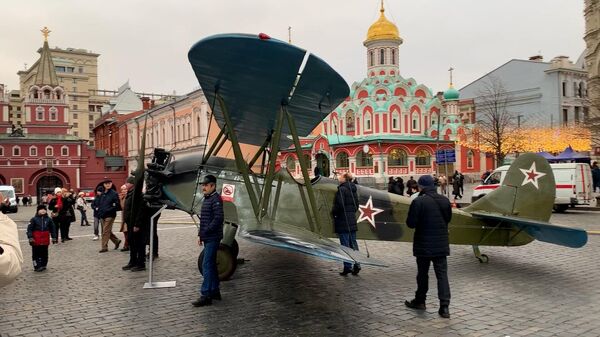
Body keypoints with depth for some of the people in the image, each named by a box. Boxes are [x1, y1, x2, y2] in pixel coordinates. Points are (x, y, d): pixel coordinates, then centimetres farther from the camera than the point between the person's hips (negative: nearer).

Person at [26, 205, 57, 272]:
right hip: (36, 241, -3)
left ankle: (43, 265, 21)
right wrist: (30, 238, -12)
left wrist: (54, 237, 10)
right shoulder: (34, 219, -4)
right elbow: (29, 229, -6)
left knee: (44, 254, 11)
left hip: (45, 241, 3)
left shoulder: (48, 219, 5)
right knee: (36, 254, 1)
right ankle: (37, 266, 6)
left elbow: (52, 229, 12)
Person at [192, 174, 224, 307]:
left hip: (213, 238, -10)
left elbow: (219, 218, -23)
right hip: (207, 238, 10)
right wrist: (200, 234, 15)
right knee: (211, 265, 15)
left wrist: (206, 231, -19)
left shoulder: (216, 199, -13)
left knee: (207, 265, -11)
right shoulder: (206, 199, 17)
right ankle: (215, 291, 24)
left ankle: (206, 295, -10)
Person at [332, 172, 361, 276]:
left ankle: (347, 266, -1)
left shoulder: (342, 189, -14)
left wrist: (333, 213, -4)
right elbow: (356, 205, 16)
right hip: (352, 219, 8)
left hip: (343, 220, -8)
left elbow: (339, 205, -19)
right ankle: (356, 265, 14)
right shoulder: (353, 190, 12)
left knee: (345, 244, -3)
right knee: (353, 242, 13)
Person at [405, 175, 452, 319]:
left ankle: (420, 301, 27)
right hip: (441, 244, 4)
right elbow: (448, 218, 14)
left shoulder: (418, 202, -16)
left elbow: (410, 223, -15)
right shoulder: (444, 200, 2)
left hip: (424, 245, -4)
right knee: (442, 274, 5)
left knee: (422, 273, 12)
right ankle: (444, 306, 0)